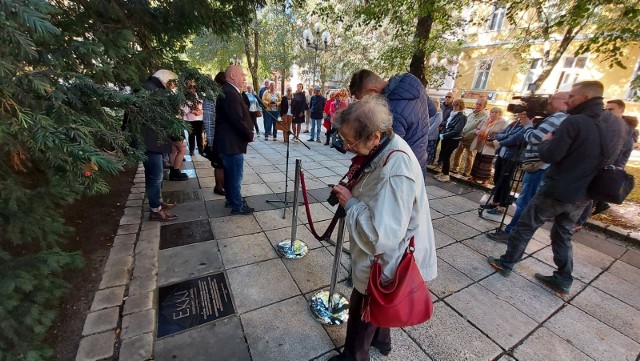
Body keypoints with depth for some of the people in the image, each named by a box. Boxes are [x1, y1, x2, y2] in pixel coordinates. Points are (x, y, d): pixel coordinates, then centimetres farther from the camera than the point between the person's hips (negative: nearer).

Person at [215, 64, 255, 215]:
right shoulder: (230, 93, -20)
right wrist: (250, 135, -11)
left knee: (230, 173, 20)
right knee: (235, 175, 0)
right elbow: (238, 120, -25)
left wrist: (248, 132, 6)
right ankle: (237, 206, 12)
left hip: (229, 140, 11)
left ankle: (231, 199, 35)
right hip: (232, 142, -11)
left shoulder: (228, 91, 14)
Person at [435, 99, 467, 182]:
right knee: (442, 155, 8)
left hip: (453, 140, -7)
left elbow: (457, 131, -19)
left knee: (446, 156, -3)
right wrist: (442, 133, 2)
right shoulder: (452, 114, 9)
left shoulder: (462, 117, -12)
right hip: (446, 138, 7)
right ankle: (443, 172, 22)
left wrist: (444, 136, -19)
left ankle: (446, 175, 10)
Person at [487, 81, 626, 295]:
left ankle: (505, 264, 16)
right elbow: (608, 157, 19)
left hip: (557, 191, -7)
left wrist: (546, 141, 0)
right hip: (583, 195, 7)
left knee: (525, 227, 6)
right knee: (563, 234, 19)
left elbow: (548, 155, -21)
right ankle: (563, 280, 25)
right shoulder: (617, 124, 7)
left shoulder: (575, 121, -17)